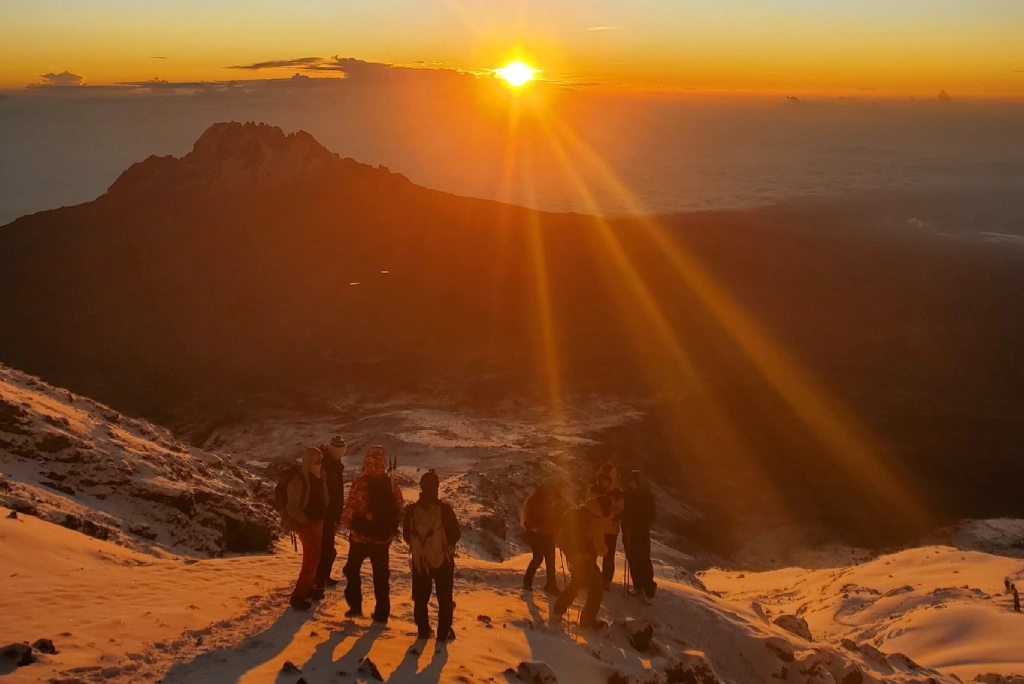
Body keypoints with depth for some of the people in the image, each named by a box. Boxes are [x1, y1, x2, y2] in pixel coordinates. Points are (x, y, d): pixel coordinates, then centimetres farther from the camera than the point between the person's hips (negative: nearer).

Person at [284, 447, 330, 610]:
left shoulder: (319, 474, -2)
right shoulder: (298, 480, -25)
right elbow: (292, 508, -23)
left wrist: (323, 516, 8)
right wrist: (306, 521, -17)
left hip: (318, 521, 8)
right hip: (306, 523, -8)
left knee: (313, 556, 19)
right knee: (312, 558, -7)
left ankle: (308, 587, 34)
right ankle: (298, 596, 0)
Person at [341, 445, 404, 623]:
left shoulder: (359, 483, -17)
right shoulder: (392, 484, -4)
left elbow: (350, 508, -18)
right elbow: (399, 509, 1)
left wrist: (346, 521, 1)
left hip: (360, 535, -3)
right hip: (383, 536, 3)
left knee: (352, 570, 18)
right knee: (381, 575, 12)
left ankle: (355, 606, 14)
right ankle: (381, 613, 12)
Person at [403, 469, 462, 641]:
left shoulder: (412, 510, -10)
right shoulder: (444, 509, -18)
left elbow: (406, 535, 3)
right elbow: (456, 534, -9)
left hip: (419, 559, 2)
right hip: (443, 559, -2)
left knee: (421, 597, 17)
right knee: (445, 598, 11)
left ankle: (423, 630, 22)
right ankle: (444, 632, 13)